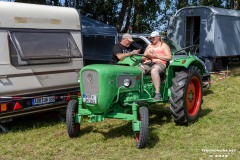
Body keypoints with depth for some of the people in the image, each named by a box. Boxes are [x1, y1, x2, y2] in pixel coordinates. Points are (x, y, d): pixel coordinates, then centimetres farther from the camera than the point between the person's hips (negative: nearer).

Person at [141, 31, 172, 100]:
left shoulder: (164, 45, 16)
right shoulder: (149, 46, 31)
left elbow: (169, 57, 3)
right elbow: (143, 58, 25)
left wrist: (157, 56, -7)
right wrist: (147, 55, 0)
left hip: (159, 63, -4)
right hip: (147, 63, 5)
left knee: (154, 70, -42)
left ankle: (158, 93, -43)